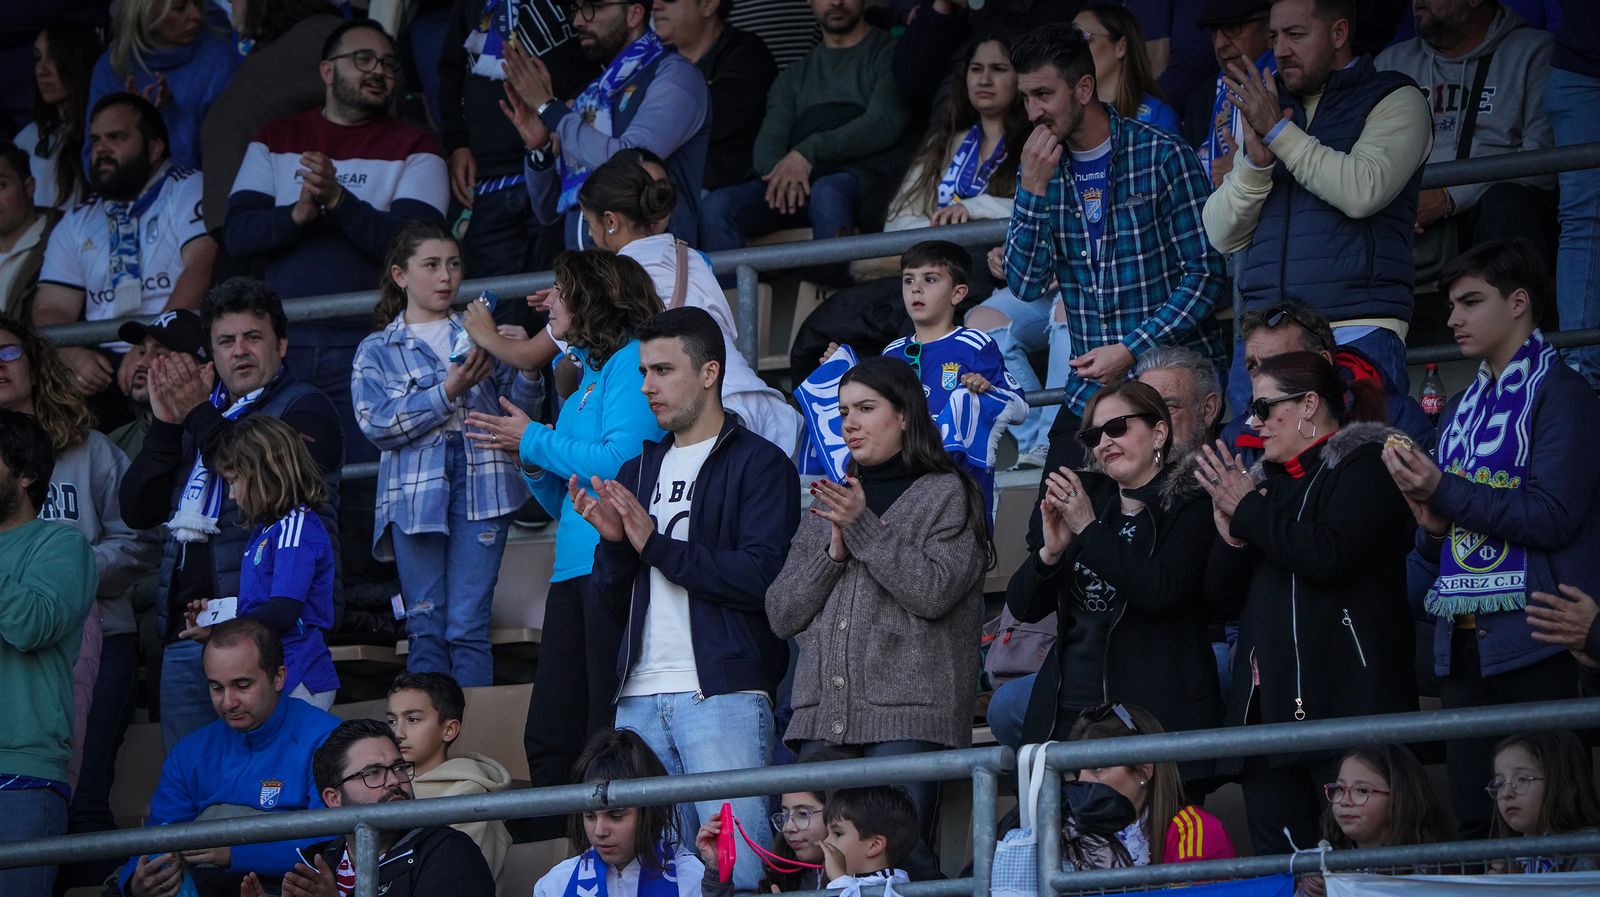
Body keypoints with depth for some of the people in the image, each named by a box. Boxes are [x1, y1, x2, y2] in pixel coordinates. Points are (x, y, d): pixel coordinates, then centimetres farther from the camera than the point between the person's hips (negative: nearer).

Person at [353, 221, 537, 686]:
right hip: (414, 490, 0)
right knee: (425, 627, -2)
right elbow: (377, 425, -3)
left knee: (467, 626, -8)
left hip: (481, 486, 0)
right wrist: (448, 393, -13)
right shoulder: (377, 352, 14)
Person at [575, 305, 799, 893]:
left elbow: (762, 576, -13)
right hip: (640, 700, 6)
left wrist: (656, 544, -11)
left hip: (723, 695, -6)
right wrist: (613, 541, -1)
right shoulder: (640, 471, 22)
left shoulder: (758, 464, 2)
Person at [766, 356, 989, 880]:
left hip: (907, 717, -5)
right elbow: (781, 615, 16)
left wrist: (862, 527, -7)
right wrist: (834, 551, 2)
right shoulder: (829, 505, 23)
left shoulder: (946, 495, 7)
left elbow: (934, 591, -8)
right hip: (823, 717, 5)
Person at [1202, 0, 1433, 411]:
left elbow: (1363, 191, -14)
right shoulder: (1265, 107, 21)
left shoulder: (1396, 101, 5)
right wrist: (1255, 161, -3)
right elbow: (1223, 235, 15)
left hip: (1357, 334, -5)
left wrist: (1278, 132, -9)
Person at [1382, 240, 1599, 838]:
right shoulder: (1461, 412, 20)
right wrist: (1433, 525, -1)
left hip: (1534, 646, -7)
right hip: (1464, 646, 7)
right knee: (1474, 823, 4)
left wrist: (1445, 490, -14)